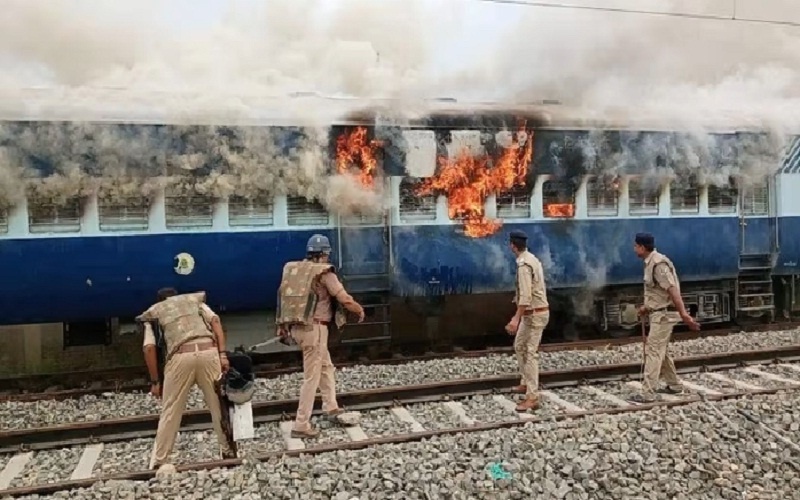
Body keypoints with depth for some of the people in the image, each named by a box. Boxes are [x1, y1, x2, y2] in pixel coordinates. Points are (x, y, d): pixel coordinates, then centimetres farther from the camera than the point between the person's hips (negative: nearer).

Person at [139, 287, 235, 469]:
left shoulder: (153, 311, 25)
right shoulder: (195, 299, 29)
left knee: (170, 412, 11)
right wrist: (223, 354, 4)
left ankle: (157, 463, 18)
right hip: (208, 352, 1)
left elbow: (149, 347, 8)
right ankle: (229, 451, 22)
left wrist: (154, 381, 13)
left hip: (181, 357, -1)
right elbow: (215, 321, 10)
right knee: (219, 405, 14)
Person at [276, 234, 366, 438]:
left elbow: (284, 298, 13)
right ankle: (301, 425, 4)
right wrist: (360, 310, 6)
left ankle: (331, 406, 33)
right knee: (312, 377, 0)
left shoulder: (292, 269, 9)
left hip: (296, 327, 8)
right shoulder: (324, 272, -12)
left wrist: (282, 325, 21)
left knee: (325, 366, 24)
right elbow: (344, 299, -13)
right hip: (313, 328, -8)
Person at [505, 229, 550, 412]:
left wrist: (516, 318, -34)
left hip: (535, 314, -10)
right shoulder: (531, 259, 11)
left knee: (530, 353, -9)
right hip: (533, 312, 10)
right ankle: (526, 383, 32)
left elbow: (526, 295, -29)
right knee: (519, 346, 21)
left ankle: (532, 397, -8)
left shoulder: (523, 264, -20)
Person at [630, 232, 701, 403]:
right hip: (659, 313, 10)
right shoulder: (651, 262, 11)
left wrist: (684, 314, -28)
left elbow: (673, 290, -25)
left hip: (664, 314, -10)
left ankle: (647, 394, -7)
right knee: (660, 351, 18)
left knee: (653, 351, -9)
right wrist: (647, 307, 23)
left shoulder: (658, 263, -21)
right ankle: (674, 385, 29)